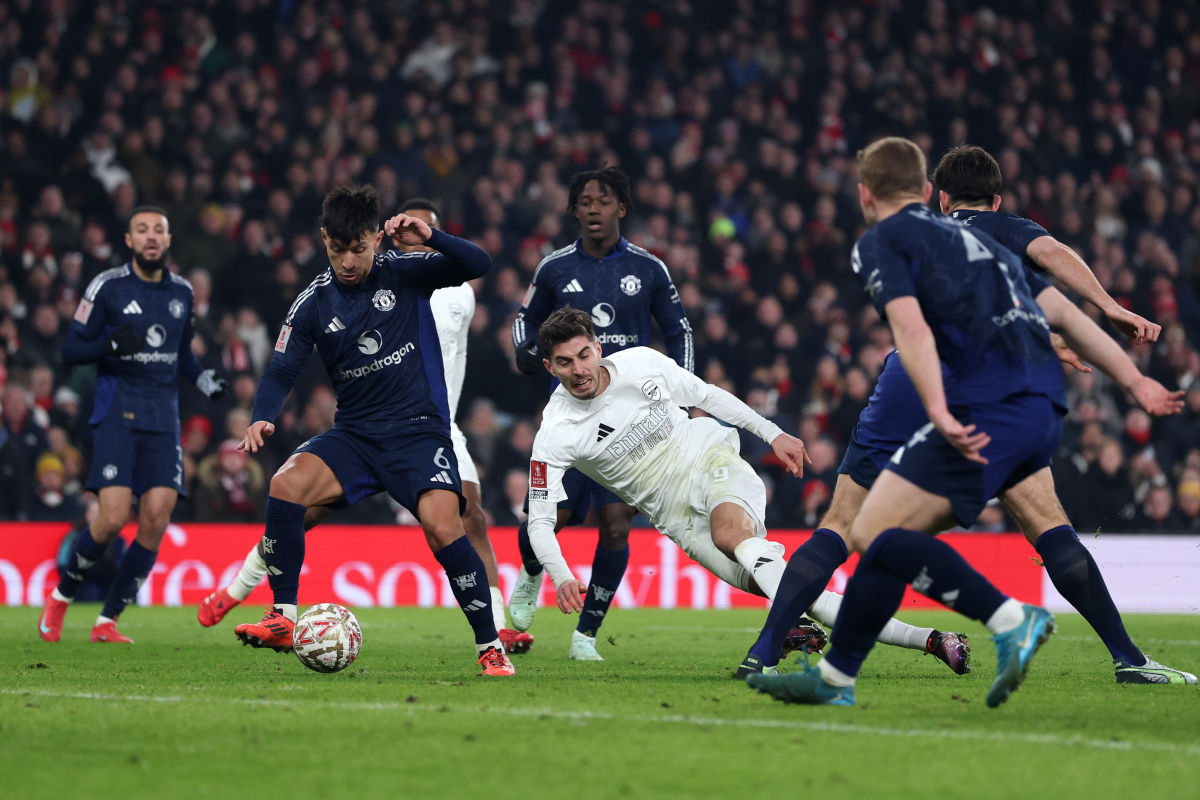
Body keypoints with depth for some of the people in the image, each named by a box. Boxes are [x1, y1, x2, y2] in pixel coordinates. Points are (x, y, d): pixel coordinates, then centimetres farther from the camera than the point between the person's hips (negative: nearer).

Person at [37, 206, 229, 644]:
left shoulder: (182, 292, 12)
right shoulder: (107, 287, -3)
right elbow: (70, 349, -2)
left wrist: (203, 378, 6)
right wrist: (111, 345, -20)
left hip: (163, 420, 5)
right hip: (117, 414, -5)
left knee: (155, 522, -8)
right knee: (114, 518, -17)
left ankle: (106, 623, 3)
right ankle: (60, 596, 9)